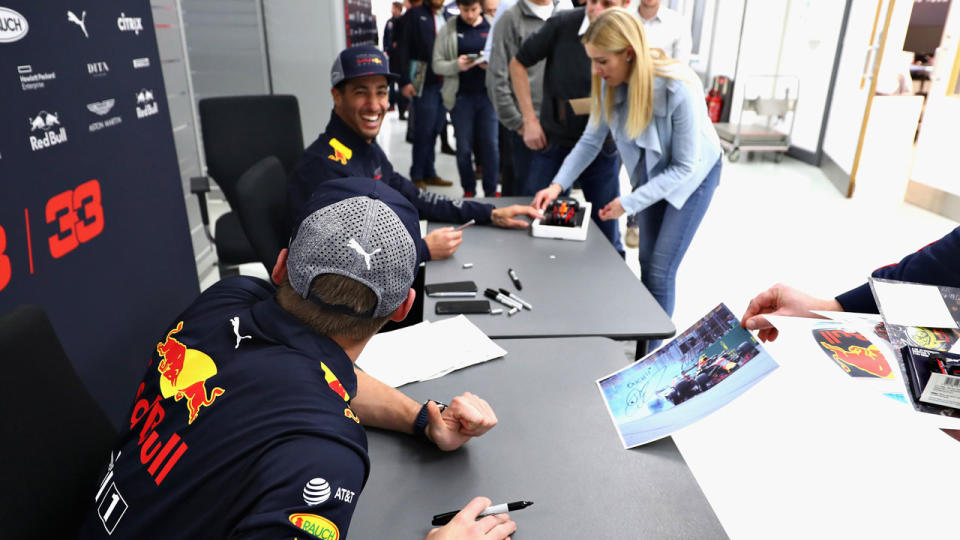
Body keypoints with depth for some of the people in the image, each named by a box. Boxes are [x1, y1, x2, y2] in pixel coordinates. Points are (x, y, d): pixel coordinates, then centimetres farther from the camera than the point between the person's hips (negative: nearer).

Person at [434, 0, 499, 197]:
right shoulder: (448, 30, 4)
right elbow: (437, 64, 1)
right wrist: (456, 65, -18)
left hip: (488, 94, 0)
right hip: (461, 97, 0)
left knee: (491, 145, 0)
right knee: (463, 147, 6)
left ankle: (491, 191, 11)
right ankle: (468, 190, 19)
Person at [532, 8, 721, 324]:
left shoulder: (679, 88, -35)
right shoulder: (610, 83, -20)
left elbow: (684, 167, -27)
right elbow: (591, 140, -8)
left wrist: (629, 203, -29)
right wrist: (558, 185, -18)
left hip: (693, 176, -5)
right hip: (651, 173, 5)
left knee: (660, 271, -5)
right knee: (646, 262, 12)